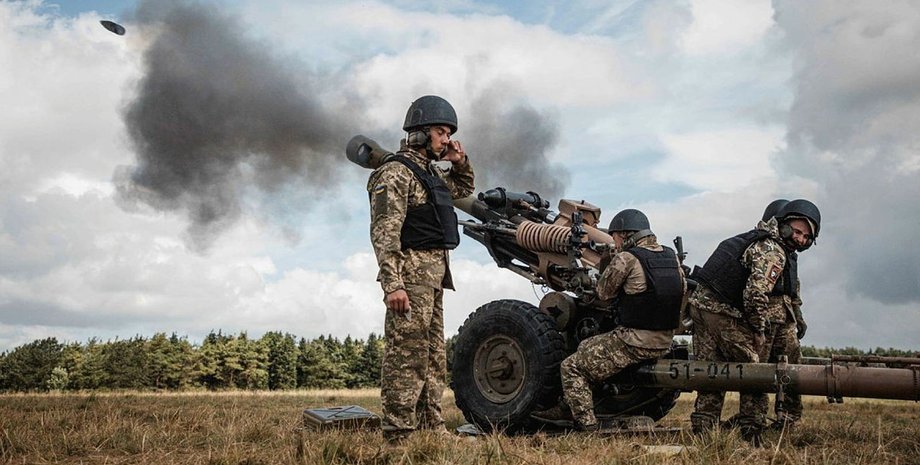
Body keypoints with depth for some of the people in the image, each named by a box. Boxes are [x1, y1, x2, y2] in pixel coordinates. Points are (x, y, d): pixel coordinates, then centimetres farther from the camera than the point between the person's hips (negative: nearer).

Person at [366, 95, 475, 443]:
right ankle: (399, 435, -5)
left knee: (434, 357, 14)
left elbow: (464, 189, 36)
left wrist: (460, 162, 16)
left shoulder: (430, 171, 17)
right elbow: (384, 233, -19)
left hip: (433, 274, 10)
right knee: (406, 356, -9)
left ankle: (432, 427, 23)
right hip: (411, 273, -10)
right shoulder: (396, 172, -11)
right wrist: (393, 284, -26)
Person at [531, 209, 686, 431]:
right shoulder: (671, 257, 7)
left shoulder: (626, 258, -15)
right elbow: (682, 290, 17)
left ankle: (586, 424, 0)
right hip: (664, 342, 8)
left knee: (572, 368, 3)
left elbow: (603, 292, -4)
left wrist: (609, 264, 10)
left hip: (634, 342, -8)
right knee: (587, 347, 24)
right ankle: (568, 409, 25)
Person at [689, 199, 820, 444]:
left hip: (700, 302, 9)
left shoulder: (757, 237, 18)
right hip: (723, 312, -9)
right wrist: (759, 330, -11)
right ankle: (751, 432, 8)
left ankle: (702, 430, 12)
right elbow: (756, 293, -24)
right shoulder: (773, 252, -12)